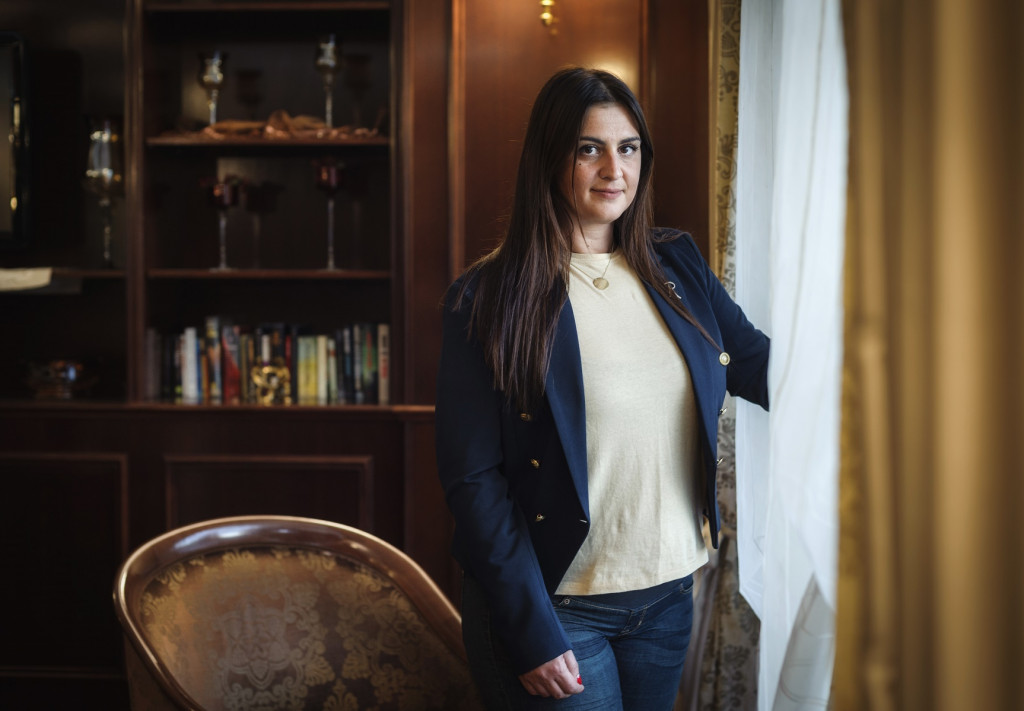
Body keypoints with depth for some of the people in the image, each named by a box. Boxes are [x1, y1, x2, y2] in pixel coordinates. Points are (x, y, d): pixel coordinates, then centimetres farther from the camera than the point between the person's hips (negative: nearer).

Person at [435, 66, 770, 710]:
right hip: (557, 608, -5)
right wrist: (530, 634, -16)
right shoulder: (488, 300, -10)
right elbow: (472, 480, -12)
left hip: (668, 594, 5)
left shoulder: (677, 267, 6)